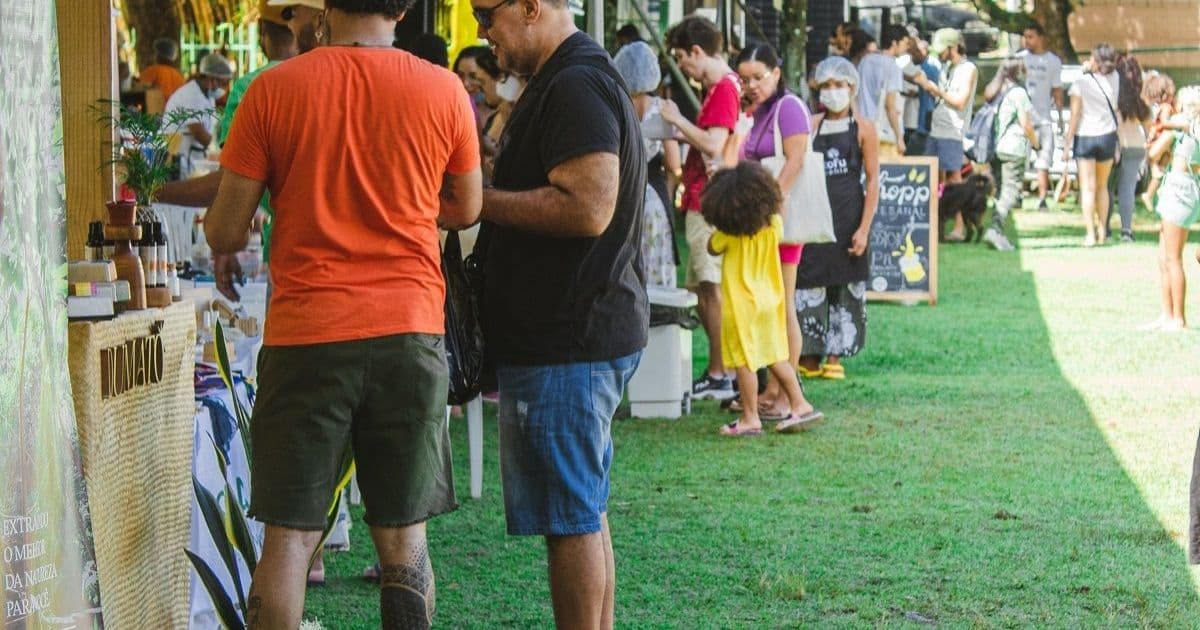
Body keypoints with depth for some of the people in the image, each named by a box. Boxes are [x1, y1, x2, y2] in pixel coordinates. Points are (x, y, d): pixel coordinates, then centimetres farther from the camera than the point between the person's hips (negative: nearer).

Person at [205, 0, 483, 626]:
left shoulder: (272, 90, -4)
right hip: (410, 329, 1)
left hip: (305, 337, -1)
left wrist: (213, 221, 22)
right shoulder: (442, 90, -1)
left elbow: (226, 233, -1)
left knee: (289, 536, 4)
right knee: (403, 534, 9)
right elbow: (466, 209, 14)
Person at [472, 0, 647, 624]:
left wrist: (478, 199, -18)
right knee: (584, 513, 15)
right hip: (583, 332, 11)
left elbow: (588, 208, -26)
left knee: (570, 516, -5)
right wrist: (487, 193, 11)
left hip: (566, 341, -11)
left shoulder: (575, 86, -16)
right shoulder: (569, 80, 18)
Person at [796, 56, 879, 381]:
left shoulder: (863, 129, 2)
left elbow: (872, 181, -1)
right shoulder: (811, 126, 8)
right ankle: (808, 358, 4)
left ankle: (834, 358, 9)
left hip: (848, 219, -2)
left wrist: (864, 229, -9)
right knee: (808, 285, -2)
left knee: (845, 287, 2)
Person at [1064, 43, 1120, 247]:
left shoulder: (1081, 83, -13)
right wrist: (1091, 71, 9)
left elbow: (1075, 116, -12)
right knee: (1102, 186, 17)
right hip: (1107, 136, 3)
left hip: (1085, 138, -3)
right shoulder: (1114, 79, -3)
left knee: (1088, 188, -1)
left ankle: (1090, 234, -8)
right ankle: (1102, 232, 19)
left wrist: (1067, 145, -6)